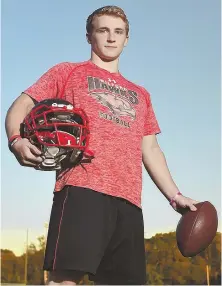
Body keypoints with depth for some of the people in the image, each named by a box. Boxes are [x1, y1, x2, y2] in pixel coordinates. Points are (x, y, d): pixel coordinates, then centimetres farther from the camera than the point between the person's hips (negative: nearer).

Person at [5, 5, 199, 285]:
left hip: (128, 200, 5)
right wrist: (17, 141, -14)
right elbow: (20, 107, 9)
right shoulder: (68, 72, 17)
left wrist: (174, 195, 16)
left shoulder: (140, 95, 31)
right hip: (82, 189, -5)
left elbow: (150, 149, 28)